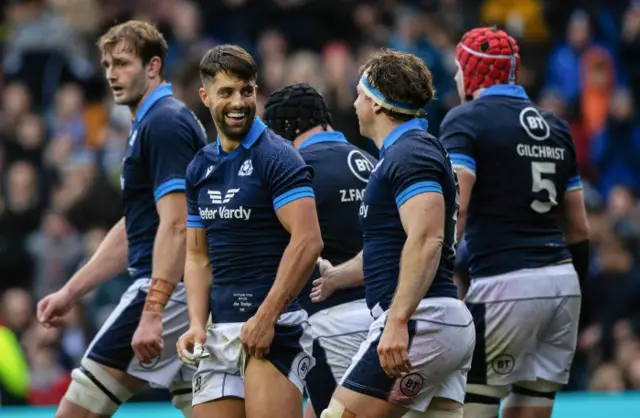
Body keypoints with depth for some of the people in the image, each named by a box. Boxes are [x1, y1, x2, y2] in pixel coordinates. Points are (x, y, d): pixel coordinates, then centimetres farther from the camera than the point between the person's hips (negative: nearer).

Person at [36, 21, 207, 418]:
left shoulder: (164, 124, -12)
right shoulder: (150, 124, 21)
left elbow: (175, 225, -21)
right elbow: (134, 229, 27)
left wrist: (152, 312, -27)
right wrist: (71, 291, 27)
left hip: (167, 288, -10)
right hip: (197, 296, 10)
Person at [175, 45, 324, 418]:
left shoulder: (276, 157, -8)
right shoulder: (200, 168, 14)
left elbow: (308, 241, -17)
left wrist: (265, 318, -20)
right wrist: (197, 325, 2)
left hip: (273, 328, -7)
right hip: (221, 332, 7)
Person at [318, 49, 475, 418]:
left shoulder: (410, 155, -10)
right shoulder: (418, 151, 23)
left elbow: (426, 240, -23)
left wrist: (398, 321, -29)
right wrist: (328, 278, 37)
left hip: (422, 320, -10)